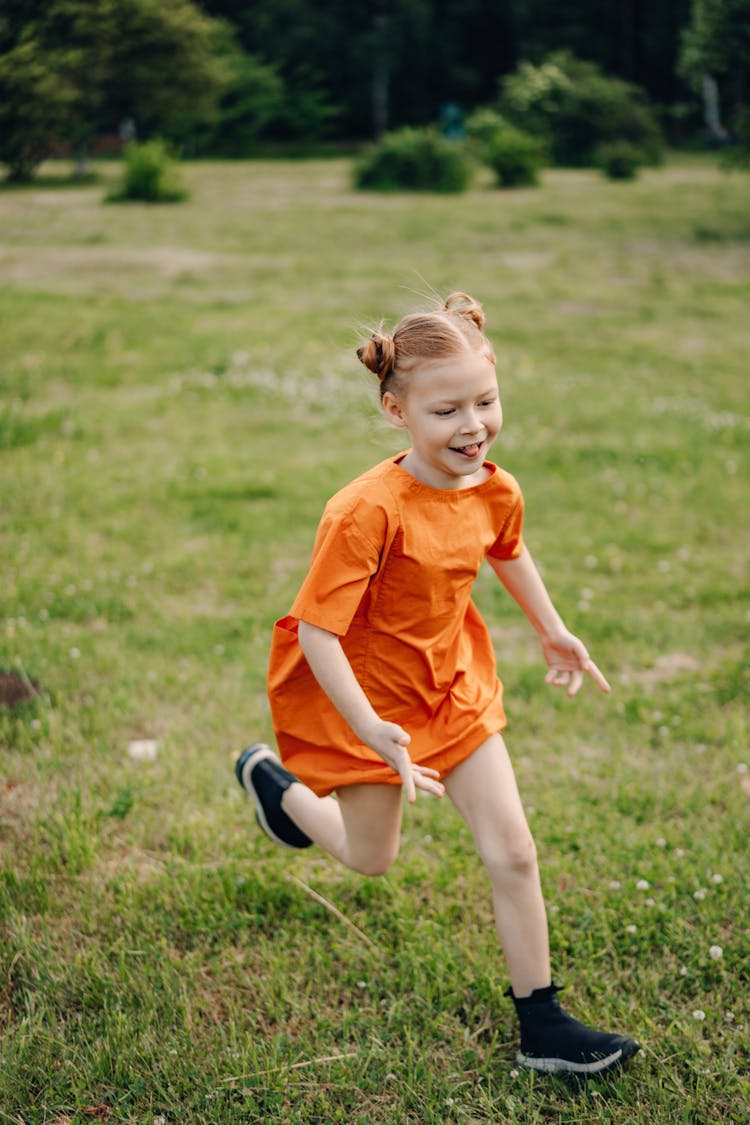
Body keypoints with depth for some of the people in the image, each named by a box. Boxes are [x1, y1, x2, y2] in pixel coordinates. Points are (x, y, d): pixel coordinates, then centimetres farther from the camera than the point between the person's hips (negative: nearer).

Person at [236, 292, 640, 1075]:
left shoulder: (495, 491, -11)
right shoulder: (366, 512, -32)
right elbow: (316, 633, -30)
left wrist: (552, 632, 24)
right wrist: (372, 732, -36)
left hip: (453, 686, 5)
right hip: (369, 700, -5)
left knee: (513, 853, 3)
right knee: (372, 860, 17)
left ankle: (541, 1026, 18)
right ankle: (273, 781, 46)